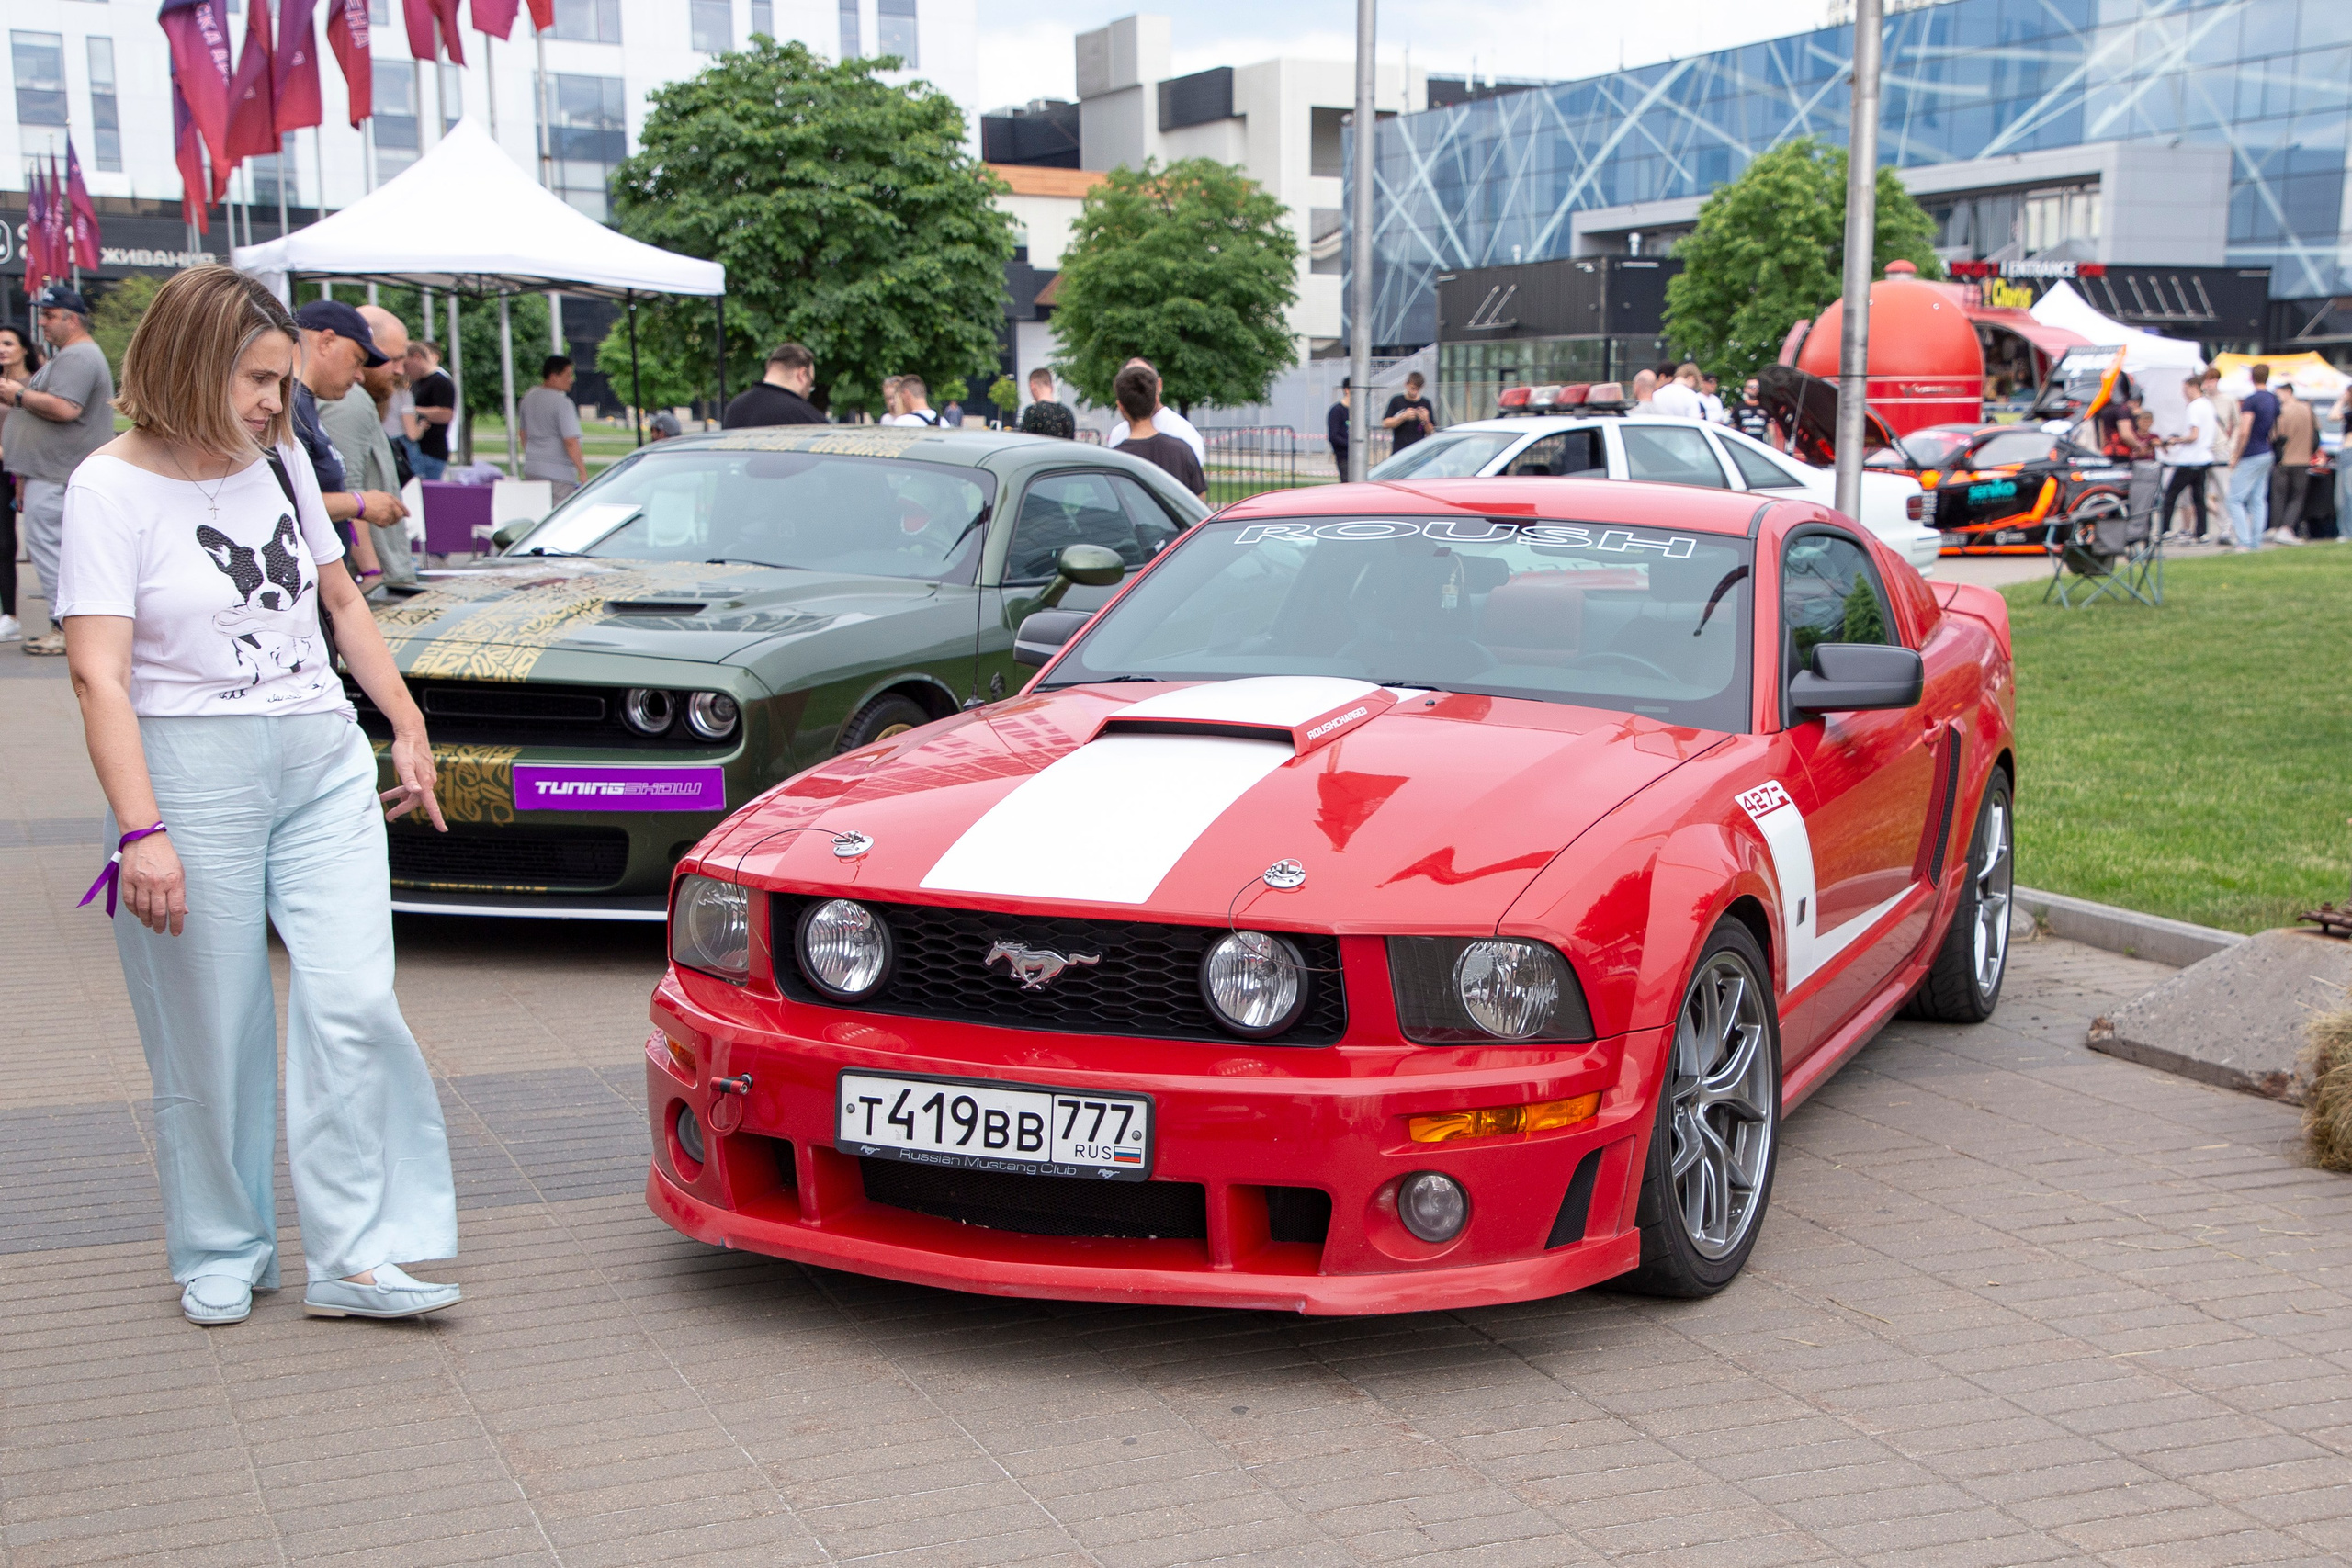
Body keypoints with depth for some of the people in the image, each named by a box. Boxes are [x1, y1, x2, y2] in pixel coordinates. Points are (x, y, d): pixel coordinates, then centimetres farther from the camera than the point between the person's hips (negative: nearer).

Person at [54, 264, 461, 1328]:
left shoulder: (280, 461, 11)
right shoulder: (113, 489, -6)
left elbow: (341, 603, 24)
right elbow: (99, 676, -13)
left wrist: (409, 729, 20)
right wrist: (141, 831, -22)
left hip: (324, 764, 5)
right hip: (195, 777, -4)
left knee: (350, 1006, -6)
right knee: (213, 1037, 3)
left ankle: (354, 1258, -1)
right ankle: (222, 1257, 21)